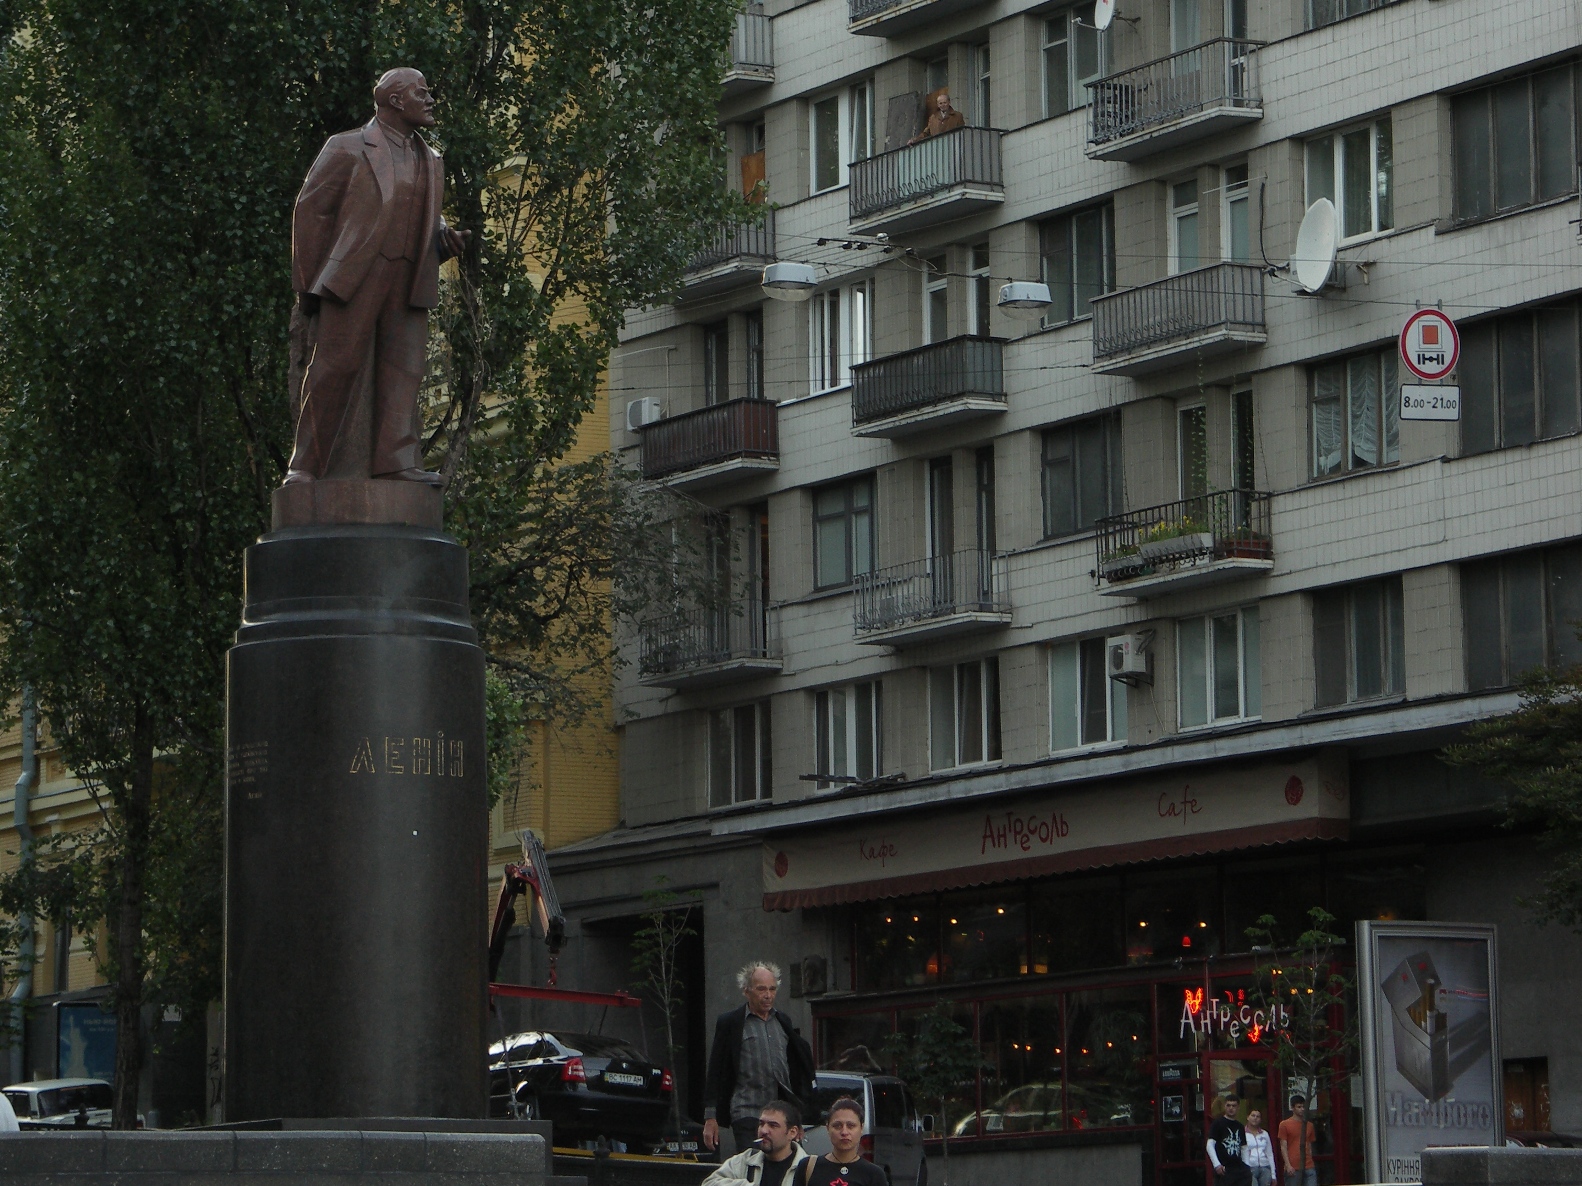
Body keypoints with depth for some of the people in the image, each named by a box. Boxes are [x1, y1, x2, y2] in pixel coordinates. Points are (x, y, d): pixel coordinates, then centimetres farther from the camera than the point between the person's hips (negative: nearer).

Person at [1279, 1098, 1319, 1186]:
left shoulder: (1309, 1125, 15)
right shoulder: (1284, 1125, 1)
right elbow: (1283, 1147, -3)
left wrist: (1309, 1162, 13)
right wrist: (1288, 1165, -12)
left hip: (1309, 1168, 4)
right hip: (1293, 1168, -4)